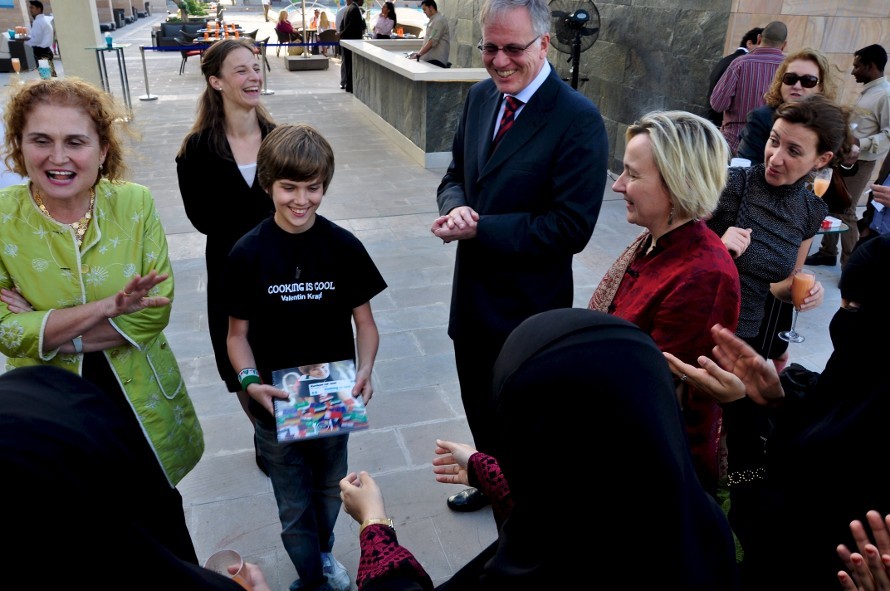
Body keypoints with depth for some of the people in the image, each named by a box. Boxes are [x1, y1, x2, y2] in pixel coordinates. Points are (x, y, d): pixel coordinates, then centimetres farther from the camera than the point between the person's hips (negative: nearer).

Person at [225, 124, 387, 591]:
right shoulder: (248, 253, -11)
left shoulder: (344, 247, -10)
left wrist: (365, 370, -21)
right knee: (293, 506, 15)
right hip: (277, 403, -1)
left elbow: (364, 321, -4)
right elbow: (238, 332, -5)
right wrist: (250, 382, -21)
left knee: (329, 491, 23)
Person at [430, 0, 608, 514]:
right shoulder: (480, 97, 2)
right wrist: (457, 208, -14)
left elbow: (571, 228, -23)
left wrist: (478, 229, -22)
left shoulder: (579, 119, -20)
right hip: (473, 292, 7)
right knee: (480, 408, 25)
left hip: (528, 303, -6)